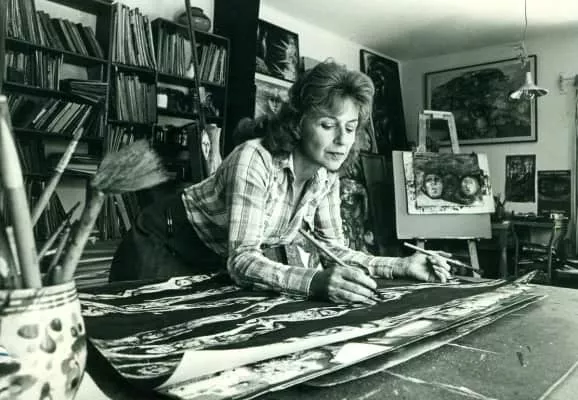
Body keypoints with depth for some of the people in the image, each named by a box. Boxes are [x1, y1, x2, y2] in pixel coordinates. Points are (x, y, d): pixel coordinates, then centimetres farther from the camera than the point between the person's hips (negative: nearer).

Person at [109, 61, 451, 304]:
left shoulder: (326, 176, -11)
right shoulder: (255, 159, -33)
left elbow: (334, 250, -7)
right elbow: (243, 260, -39)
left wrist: (401, 266, -21)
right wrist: (315, 281, -56)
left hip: (216, 264, 6)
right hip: (163, 250, -6)